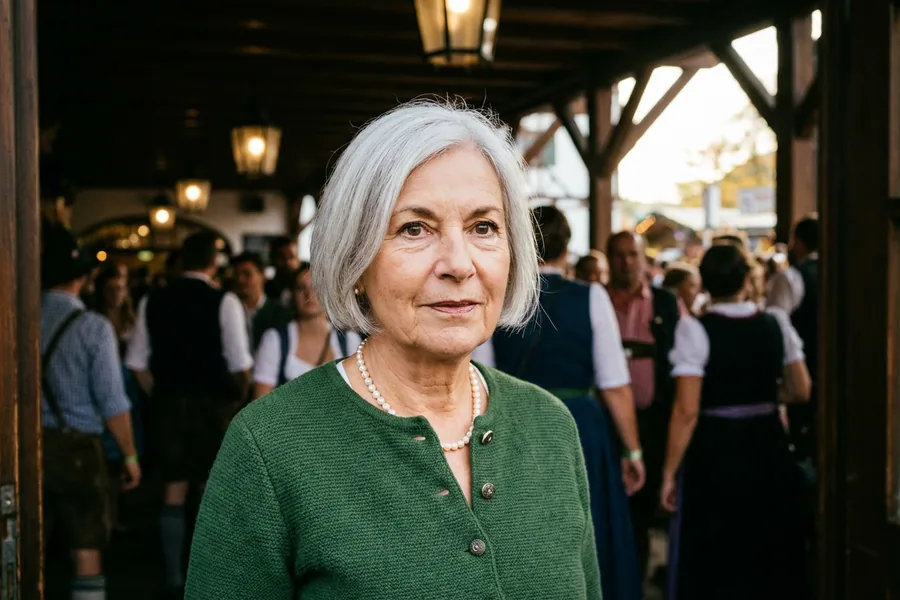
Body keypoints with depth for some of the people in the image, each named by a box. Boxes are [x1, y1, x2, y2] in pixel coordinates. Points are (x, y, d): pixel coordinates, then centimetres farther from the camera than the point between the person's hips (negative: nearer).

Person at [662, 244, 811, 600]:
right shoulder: (776, 323, -1)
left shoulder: (696, 329, -14)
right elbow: (801, 392, 6)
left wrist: (670, 471, -9)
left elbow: (687, 410, -17)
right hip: (767, 446, 4)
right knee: (769, 549, 20)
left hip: (713, 450, -4)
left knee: (712, 557, 10)